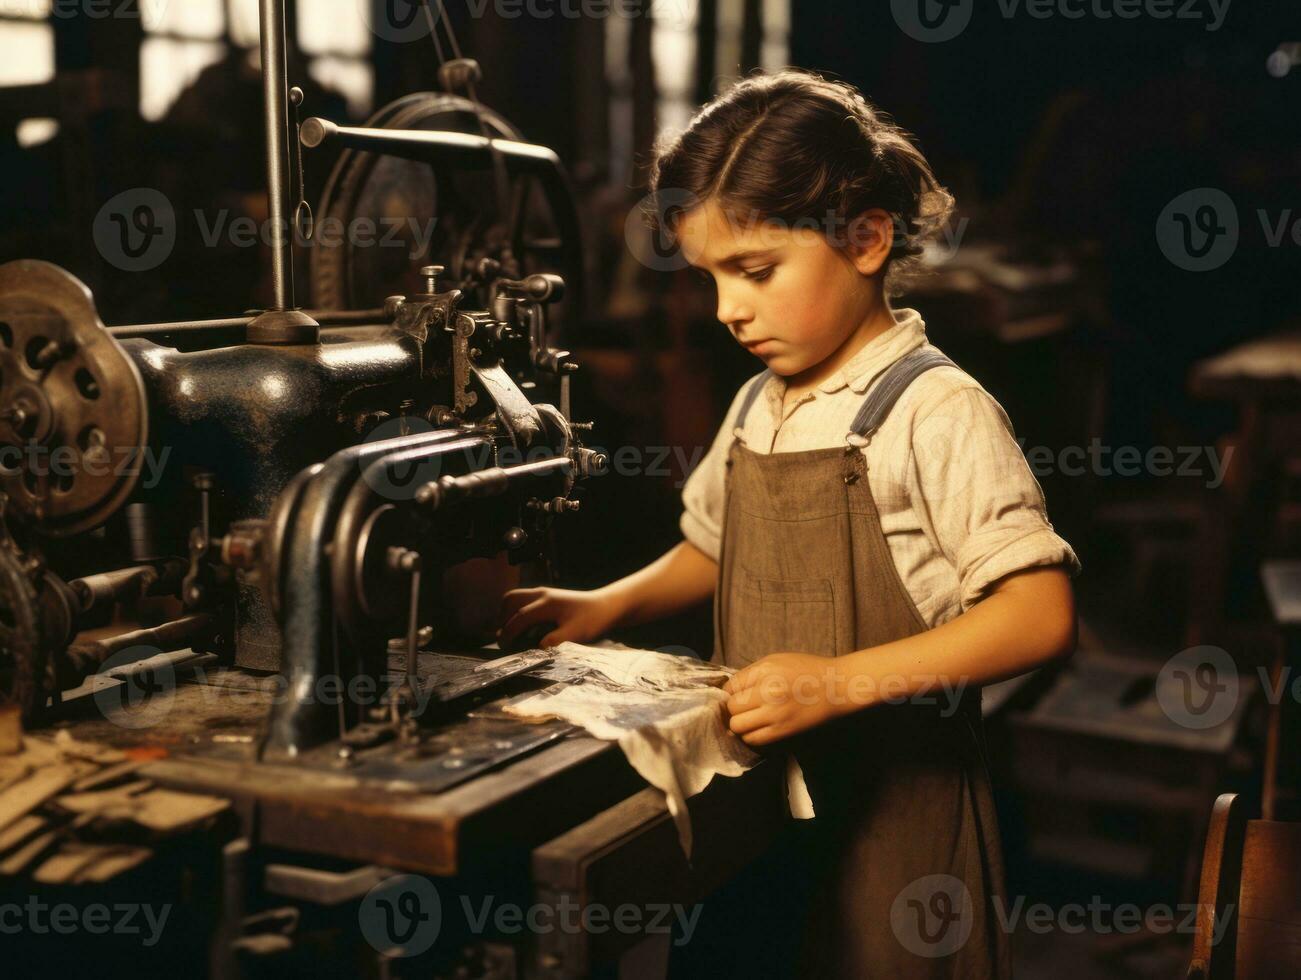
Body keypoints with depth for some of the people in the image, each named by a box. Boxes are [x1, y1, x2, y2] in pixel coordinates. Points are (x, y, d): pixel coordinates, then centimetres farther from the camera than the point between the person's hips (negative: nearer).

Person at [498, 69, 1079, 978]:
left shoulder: (935, 410, -17)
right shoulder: (756, 408, 6)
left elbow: (1043, 613, -22)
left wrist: (839, 680, -30)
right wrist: (610, 604, 5)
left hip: (889, 808, -7)